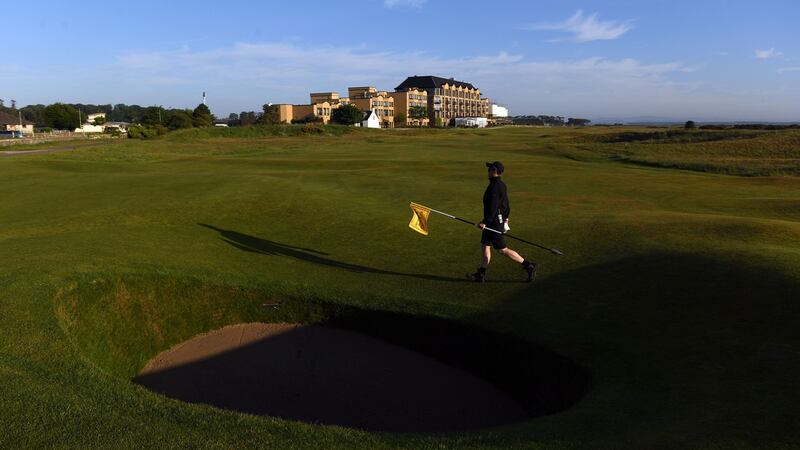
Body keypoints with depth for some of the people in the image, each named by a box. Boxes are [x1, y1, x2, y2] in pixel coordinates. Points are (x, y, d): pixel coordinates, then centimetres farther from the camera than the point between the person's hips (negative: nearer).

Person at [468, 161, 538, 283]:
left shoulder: (494, 186, -20)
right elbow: (506, 204, 20)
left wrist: (485, 222, -23)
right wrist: (505, 217, 29)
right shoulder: (501, 185, 11)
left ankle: (528, 266, 0)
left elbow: (492, 207, -25)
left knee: (502, 250, -4)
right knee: (485, 246, 12)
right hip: (499, 220, 10)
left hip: (494, 222, -10)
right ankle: (480, 274, 16)